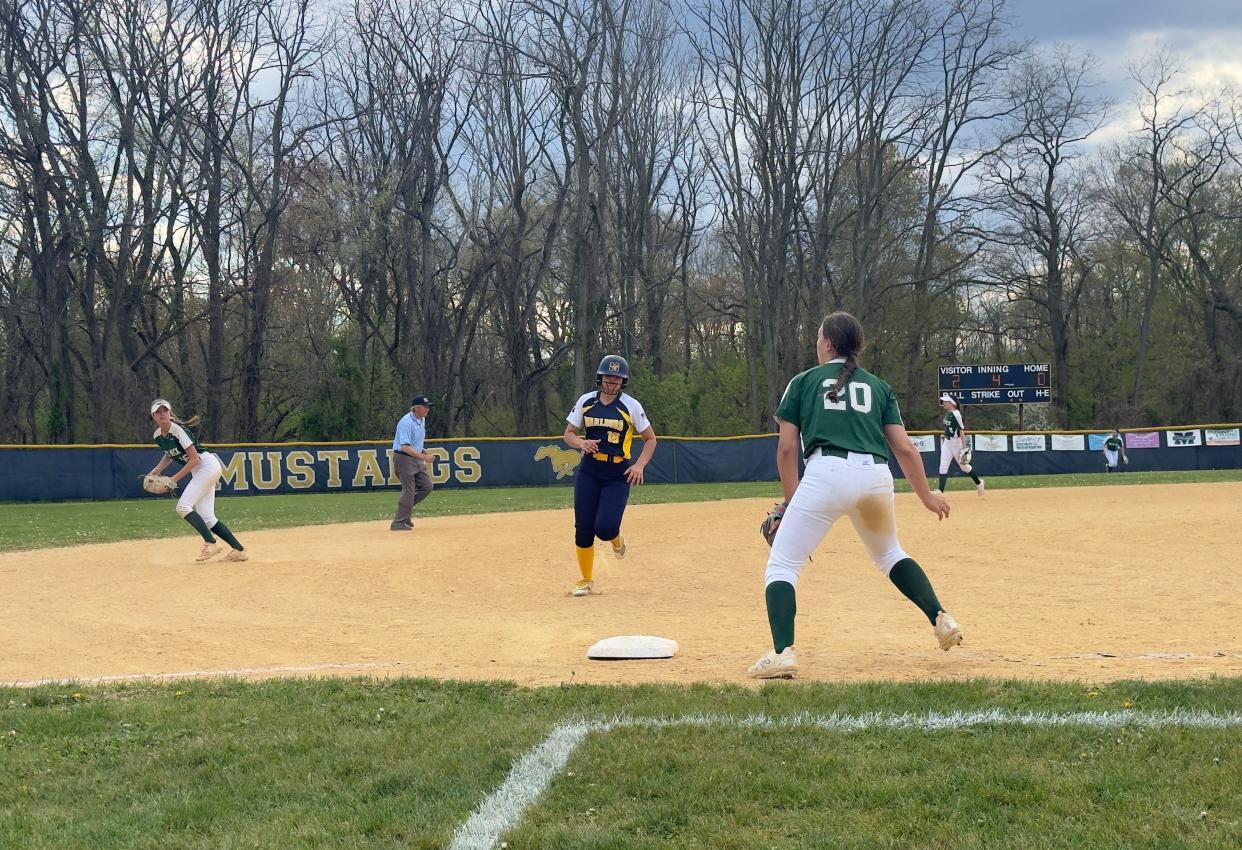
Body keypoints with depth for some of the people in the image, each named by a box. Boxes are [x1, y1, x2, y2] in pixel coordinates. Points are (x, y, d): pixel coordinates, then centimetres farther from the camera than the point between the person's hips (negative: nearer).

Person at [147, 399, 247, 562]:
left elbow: (194, 459, -20)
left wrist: (175, 478, -19)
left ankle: (211, 543, -17)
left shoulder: (178, 430, -19)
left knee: (183, 506, -19)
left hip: (207, 465, -9)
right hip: (198, 472, 9)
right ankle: (239, 550, 5)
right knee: (206, 518, 1)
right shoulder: (157, 436, 5)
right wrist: (158, 469, 7)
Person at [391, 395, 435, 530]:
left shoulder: (422, 420, 8)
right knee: (409, 491, -9)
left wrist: (422, 453, 13)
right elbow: (405, 447, -28)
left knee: (427, 486, 4)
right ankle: (398, 522, -2)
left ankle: (405, 509, 18)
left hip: (417, 457, 9)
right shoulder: (406, 422, -21)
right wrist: (423, 457, -30)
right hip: (403, 457, -9)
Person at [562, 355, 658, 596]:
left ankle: (615, 537, 23)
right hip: (588, 473, 2)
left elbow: (650, 439, 5)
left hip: (618, 475, -2)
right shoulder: (585, 402, 3)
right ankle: (586, 580, 16)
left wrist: (639, 465, -10)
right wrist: (581, 443, -14)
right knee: (583, 529, -1)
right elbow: (568, 434, 9)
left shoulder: (631, 406, -3)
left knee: (605, 528, -16)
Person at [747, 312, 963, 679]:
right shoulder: (879, 386, 23)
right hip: (877, 475, 4)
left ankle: (782, 652, -17)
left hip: (827, 473, -4)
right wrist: (927, 496, 25)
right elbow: (904, 448, 15)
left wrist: (791, 500, 18)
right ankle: (941, 619, 20)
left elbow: (787, 449, 10)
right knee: (889, 553, 30)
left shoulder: (803, 381, 16)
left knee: (781, 566, 1)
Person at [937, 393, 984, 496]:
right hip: (947, 443, 8)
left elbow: (962, 431, -21)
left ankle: (978, 483, 31)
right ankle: (940, 491, -6)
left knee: (964, 466, 8)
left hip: (957, 442, -8)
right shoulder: (947, 414, 6)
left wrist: (964, 448, -24)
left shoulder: (956, 414, -19)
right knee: (943, 467, -2)